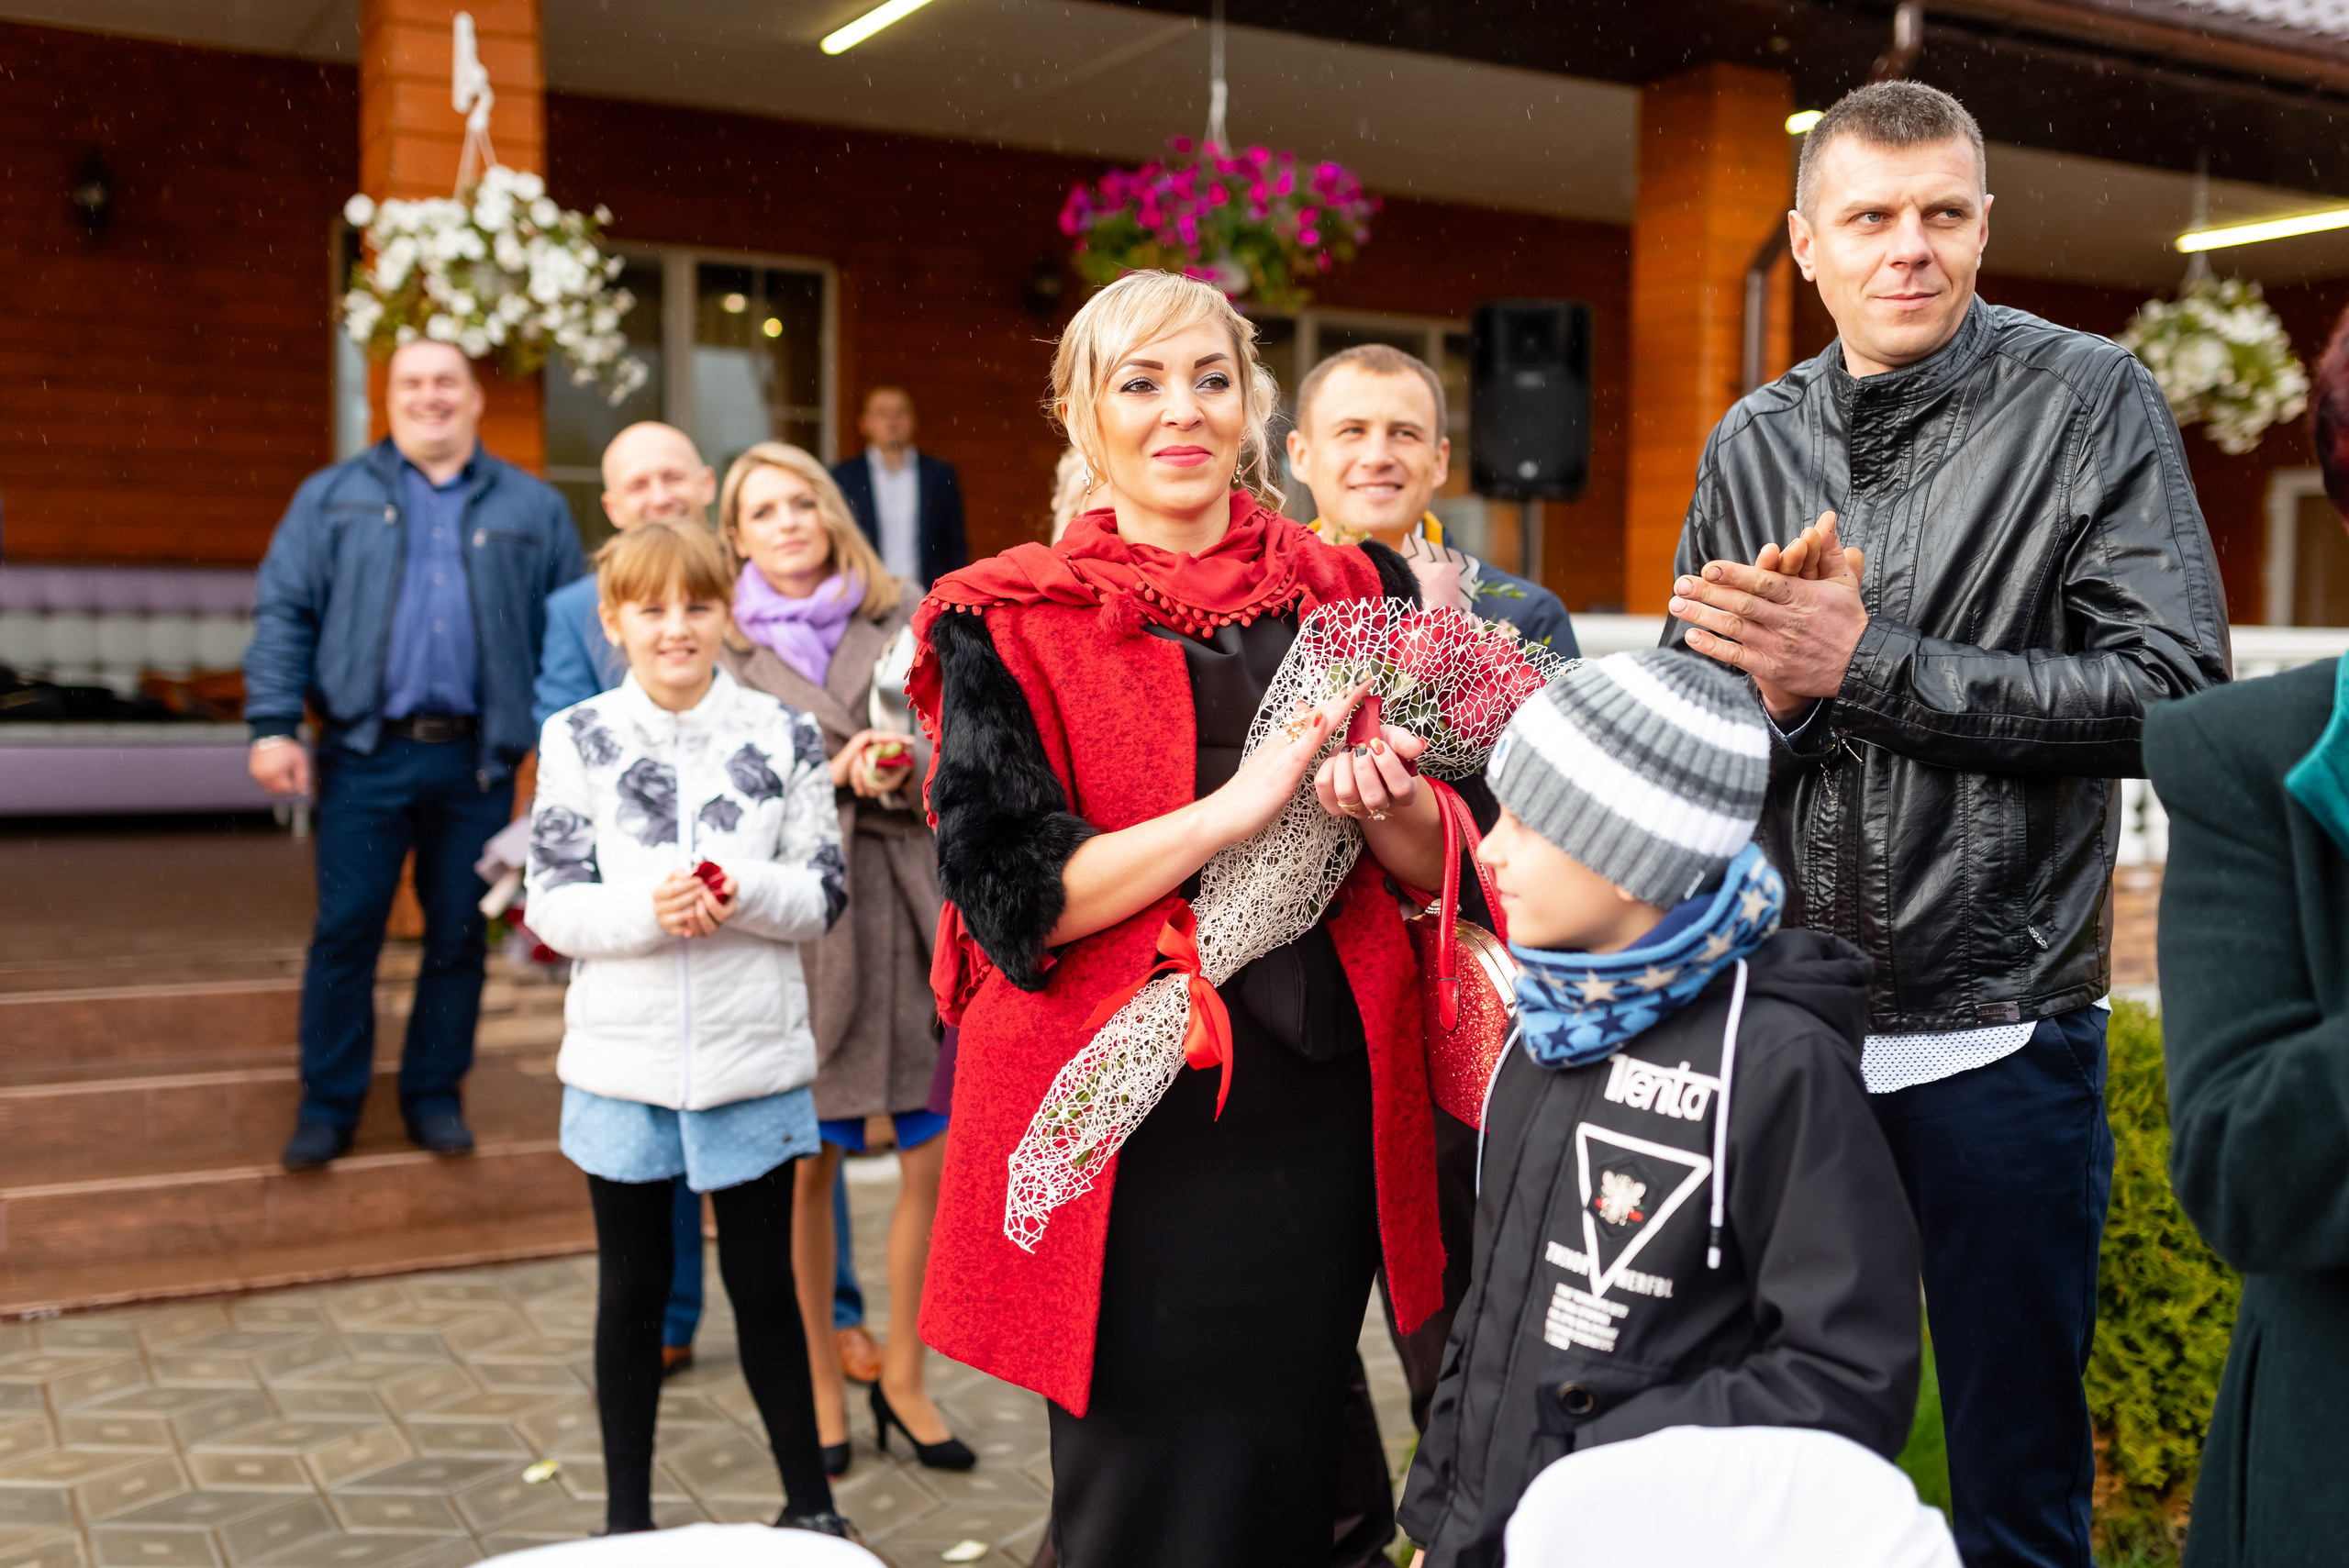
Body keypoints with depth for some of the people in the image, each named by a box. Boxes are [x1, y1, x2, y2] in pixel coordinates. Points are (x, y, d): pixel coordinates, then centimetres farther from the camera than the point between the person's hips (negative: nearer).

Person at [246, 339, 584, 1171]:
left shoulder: (534, 509, 10)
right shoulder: (333, 497, 10)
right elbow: (284, 611, 4)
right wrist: (272, 725, -7)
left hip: (477, 761, 1)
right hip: (366, 755, 0)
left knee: (459, 936, 7)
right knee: (345, 931, 1)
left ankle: (435, 1094, 22)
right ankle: (328, 1103, 14)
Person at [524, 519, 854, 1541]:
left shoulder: (781, 736, -2)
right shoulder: (574, 740, -1)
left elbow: (824, 894, -1)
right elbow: (552, 908, -3)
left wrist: (741, 892, -20)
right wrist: (649, 908, -22)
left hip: (752, 1061, 0)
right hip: (621, 1062, 1)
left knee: (764, 1285, 10)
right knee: (633, 1291, 14)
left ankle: (810, 1504, 27)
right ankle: (626, 1516, 29)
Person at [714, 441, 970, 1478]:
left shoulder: (905, 618, 10)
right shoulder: (723, 647, 6)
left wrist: (902, 768, -15)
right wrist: (833, 774, -12)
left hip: (911, 908, 2)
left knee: (933, 1158, 3)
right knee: (808, 1166, 5)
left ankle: (902, 1378, 21)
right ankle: (820, 1382, 23)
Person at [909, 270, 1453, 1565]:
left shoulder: (1353, 594, 7)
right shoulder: (1010, 624, -1)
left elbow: (1443, 868, 8)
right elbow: (1012, 896, -10)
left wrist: (1381, 802, -15)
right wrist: (1245, 800, -19)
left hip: (1319, 1113, 3)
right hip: (1120, 1127, -2)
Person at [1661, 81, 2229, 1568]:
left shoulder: (2090, 403, -4)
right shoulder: (1754, 445, 7)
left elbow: (2172, 688, -14)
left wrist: (1866, 664, -17)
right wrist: (1773, 692, -13)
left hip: (1998, 1030, -3)